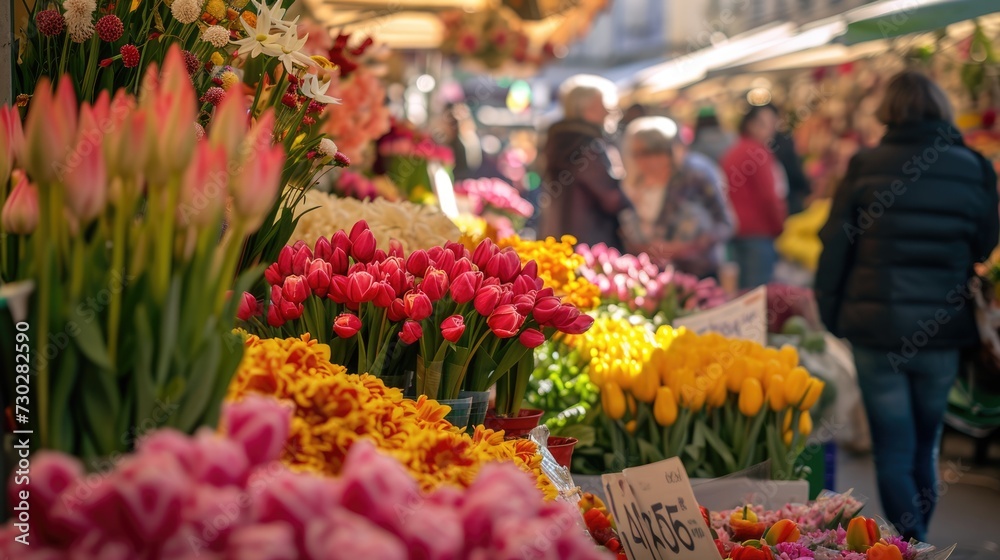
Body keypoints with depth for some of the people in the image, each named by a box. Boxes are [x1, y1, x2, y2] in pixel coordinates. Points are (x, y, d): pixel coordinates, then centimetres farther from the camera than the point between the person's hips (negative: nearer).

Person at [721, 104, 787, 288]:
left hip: (739, 230, 10)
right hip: (759, 231, -10)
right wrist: (779, 227, -4)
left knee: (745, 292, 14)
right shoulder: (757, 153, -13)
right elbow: (768, 196, -17)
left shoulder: (733, 151, 14)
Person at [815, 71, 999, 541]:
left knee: (893, 450, 6)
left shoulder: (865, 166, -6)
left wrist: (831, 317, 6)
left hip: (876, 329, -2)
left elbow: (834, 248, -4)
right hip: (942, 334, 2)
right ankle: (918, 536, 29)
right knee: (926, 446, 19)